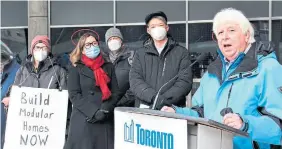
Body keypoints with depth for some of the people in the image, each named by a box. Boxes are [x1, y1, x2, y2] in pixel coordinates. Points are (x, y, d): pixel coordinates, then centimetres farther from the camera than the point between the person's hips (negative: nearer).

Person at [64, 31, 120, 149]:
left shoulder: (108, 67, 13)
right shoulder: (76, 69, 6)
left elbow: (116, 93, 8)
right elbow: (74, 95, -4)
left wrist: (105, 110, -9)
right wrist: (94, 112, -15)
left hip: (106, 120, 2)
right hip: (83, 121, -2)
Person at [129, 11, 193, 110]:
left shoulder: (181, 52, 10)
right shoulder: (140, 54, 15)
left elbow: (185, 81, 0)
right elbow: (134, 81, 3)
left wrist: (164, 99, -13)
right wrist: (154, 97, -12)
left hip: (172, 109, -1)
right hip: (145, 108, 1)